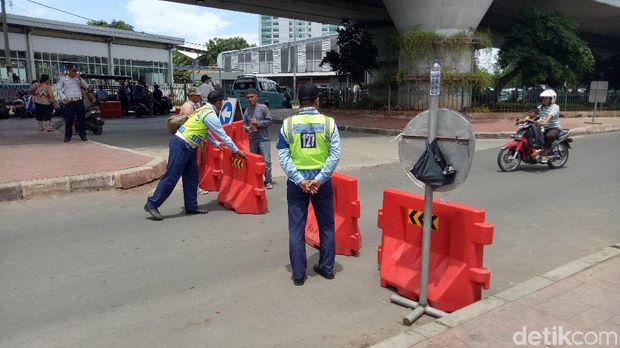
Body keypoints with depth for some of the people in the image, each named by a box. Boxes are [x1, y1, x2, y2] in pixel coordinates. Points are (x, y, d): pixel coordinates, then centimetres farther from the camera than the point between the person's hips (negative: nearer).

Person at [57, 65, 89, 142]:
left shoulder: (78, 78, 15)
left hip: (79, 101, 2)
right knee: (69, 120, -1)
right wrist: (64, 98, -8)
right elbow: (59, 90, 7)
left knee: (81, 119, 3)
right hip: (69, 102, -2)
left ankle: (83, 135, 9)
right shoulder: (63, 79, 9)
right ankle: (68, 136, 5)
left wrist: (79, 78, -6)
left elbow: (86, 86, 5)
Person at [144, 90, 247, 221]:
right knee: (171, 176, -6)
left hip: (187, 147, 10)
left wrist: (216, 143, 36)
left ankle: (191, 207, 19)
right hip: (181, 145, -10)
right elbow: (223, 135, -10)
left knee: (191, 176, 12)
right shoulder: (211, 115, -14)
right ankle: (152, 204, 1)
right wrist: (236, 151, -2)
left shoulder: (205, 110, 15)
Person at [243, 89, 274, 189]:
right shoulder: (247, 111, 8)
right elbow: (244, 124, 13)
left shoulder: (263, 107, -5)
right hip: (252, 140, 5)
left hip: (264, 139, -5)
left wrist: (258, 123, -14)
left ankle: (268, 181, 2)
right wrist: (247, 128, -8)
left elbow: (269, 121, -6)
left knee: (266, 161, -7)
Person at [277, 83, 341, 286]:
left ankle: (298, 274, 15)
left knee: (296, 228, 9)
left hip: (297, 182, 0)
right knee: (326, 225, 16)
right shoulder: (329, 123, -5)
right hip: (322, 181, 0)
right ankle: (327, 268, 26)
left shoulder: (288, 124, -4)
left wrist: (299, 180, -10)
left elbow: (283, 156, -8)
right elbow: (335, 155, -11)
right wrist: (319, 179, -11)